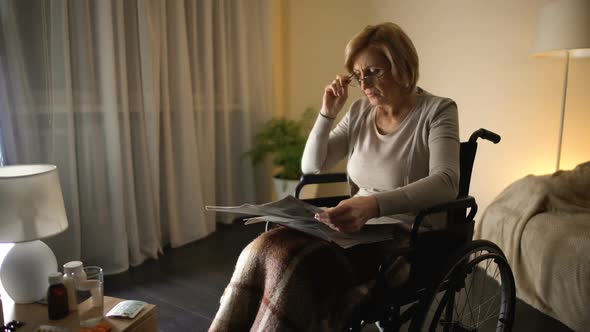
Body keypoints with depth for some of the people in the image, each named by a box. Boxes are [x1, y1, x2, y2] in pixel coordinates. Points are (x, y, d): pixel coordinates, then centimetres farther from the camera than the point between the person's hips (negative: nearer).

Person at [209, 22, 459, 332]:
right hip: (360, 226, 5)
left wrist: (375, 205, -40)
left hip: (409, 238, -5)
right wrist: (327, 113, -1)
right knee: (260, 251, -23)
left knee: (294, 265, -31)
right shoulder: (361, 111, 10)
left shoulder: (437, 111, -6)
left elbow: (445, 183, -24)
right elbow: (311, 166, 13)